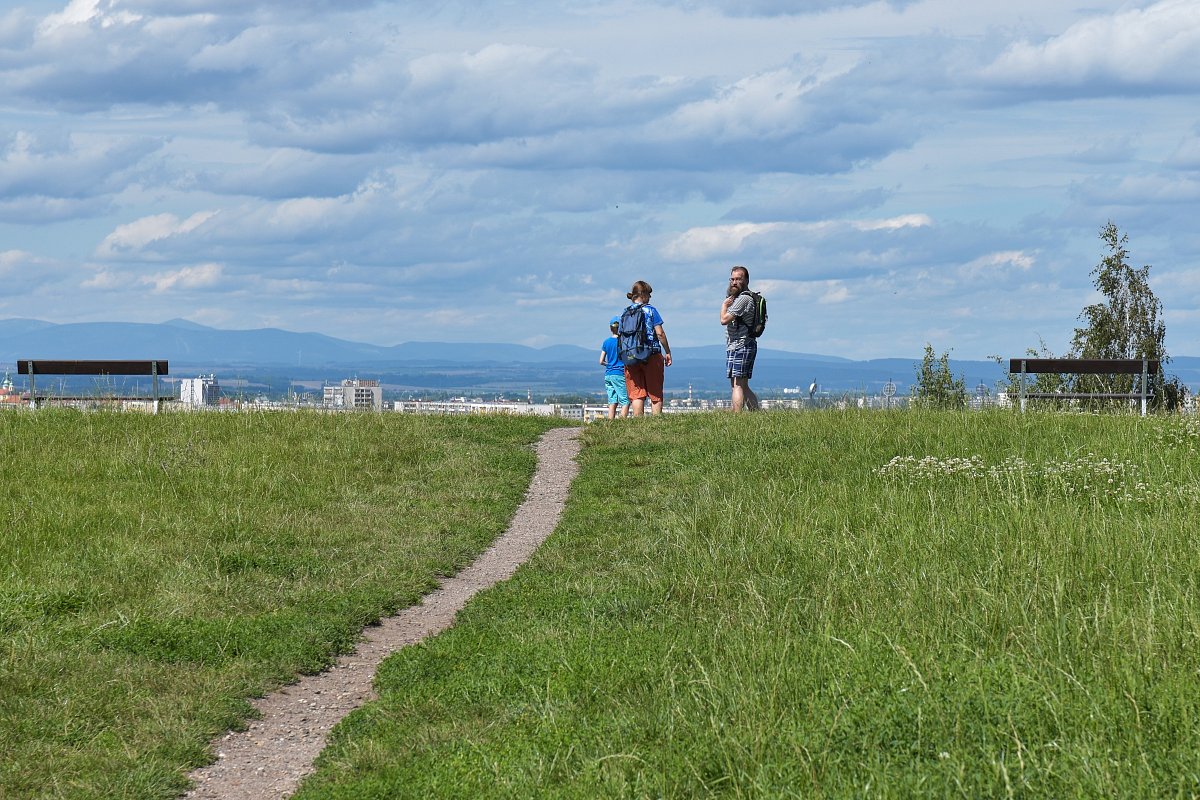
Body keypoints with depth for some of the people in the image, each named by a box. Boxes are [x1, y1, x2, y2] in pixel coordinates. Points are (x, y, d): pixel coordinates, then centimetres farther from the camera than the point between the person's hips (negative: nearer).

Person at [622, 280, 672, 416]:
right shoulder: (650, 310, -3)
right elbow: (660, 333, -6)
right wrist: (668, 352, 2)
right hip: (651, 355, -3)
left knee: (636, 395, 2)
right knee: (656, 394, 5)